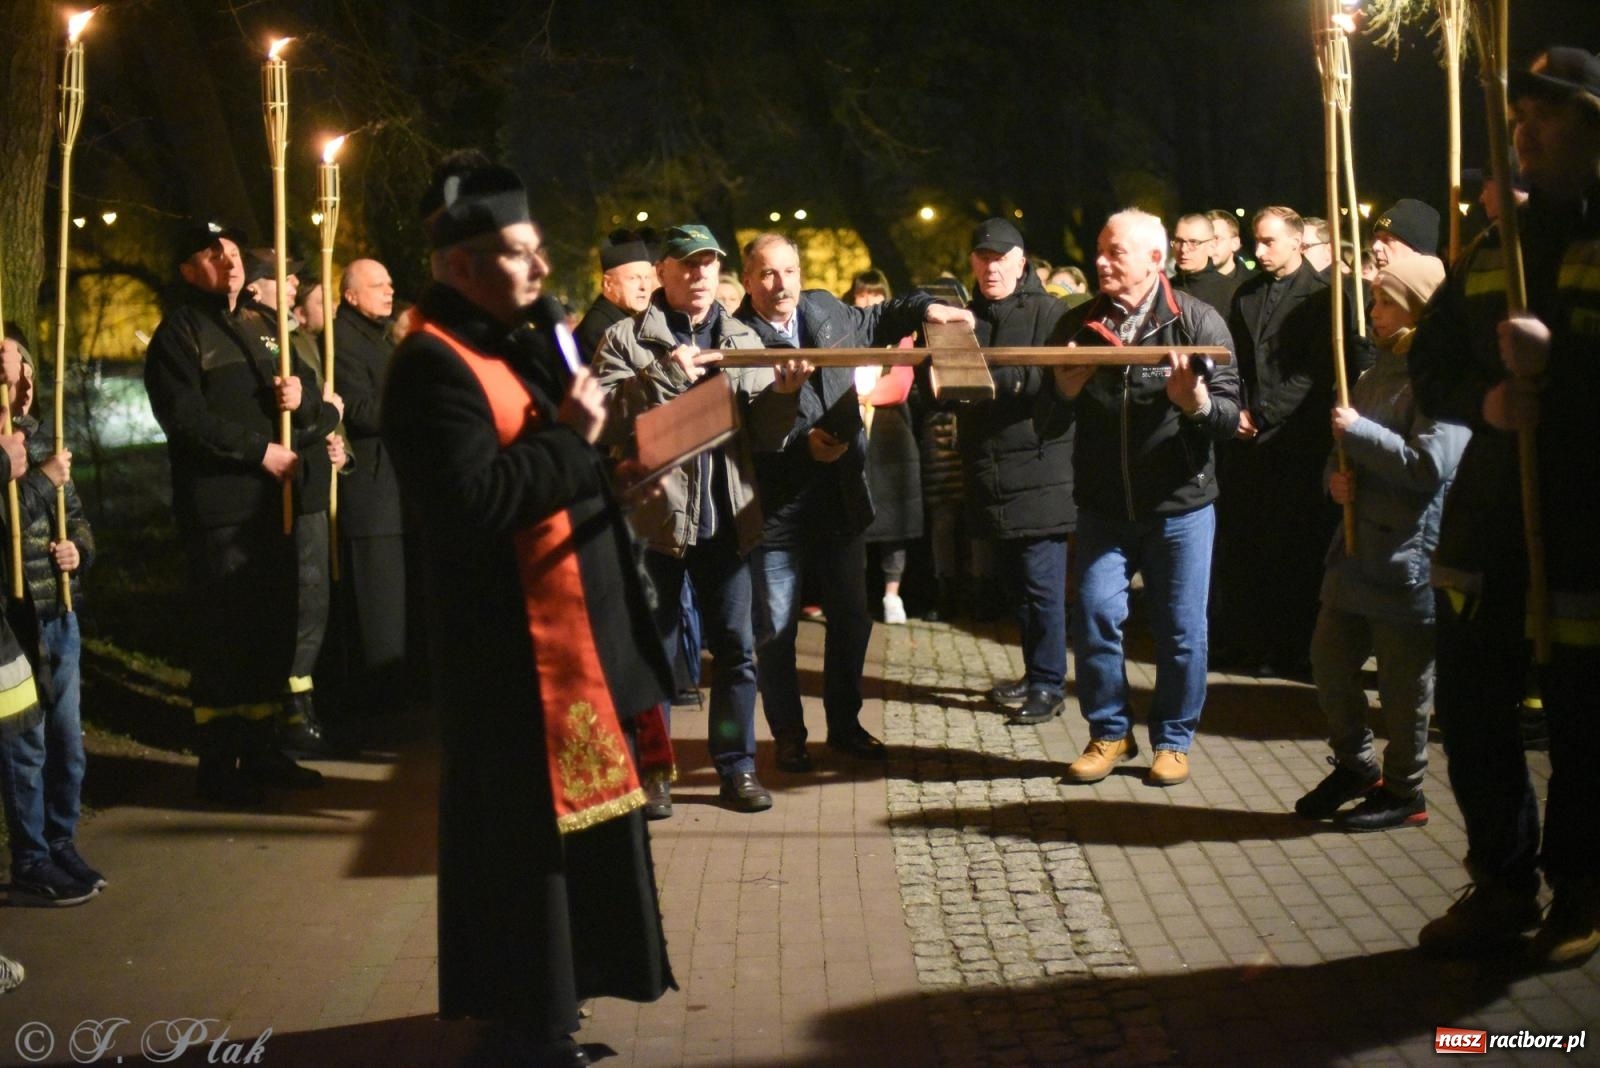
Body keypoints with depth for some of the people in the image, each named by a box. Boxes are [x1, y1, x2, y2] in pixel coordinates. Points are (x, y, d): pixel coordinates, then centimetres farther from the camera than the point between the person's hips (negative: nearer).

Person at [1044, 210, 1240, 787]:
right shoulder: (1078, 325, 4)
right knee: (1094, 617, 0)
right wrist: (1064, 393, -17)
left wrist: (1197, 403, -33)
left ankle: (1173, 740, 20)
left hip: (1180, 504, -2)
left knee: (1181, 629, 4)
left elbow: (1230, 414, -11)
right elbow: (1049, 421, 5)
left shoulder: (1197, 321, -6)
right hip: (1103, 505, 3)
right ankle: (1109, 733, 17)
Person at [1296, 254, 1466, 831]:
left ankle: (1403, 792, 17)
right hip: (1360, 544, 9)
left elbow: (1431, 465, -24)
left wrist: (1356, 431, -17)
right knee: (1330, 659, 15)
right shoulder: (1377, 374, 14)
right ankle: (1355, 766, 32)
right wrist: (1337, 476, 0)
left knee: (1403, 682, 3)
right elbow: (1346, 451, 23)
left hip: (1410, 555, -9)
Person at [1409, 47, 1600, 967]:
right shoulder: (1495, 246, 14)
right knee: (1472, 709, 10)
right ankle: (1503, 884, 25)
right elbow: (1432, 366, 14)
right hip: (1490, 515, 6)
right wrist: (1483, 400, -7)